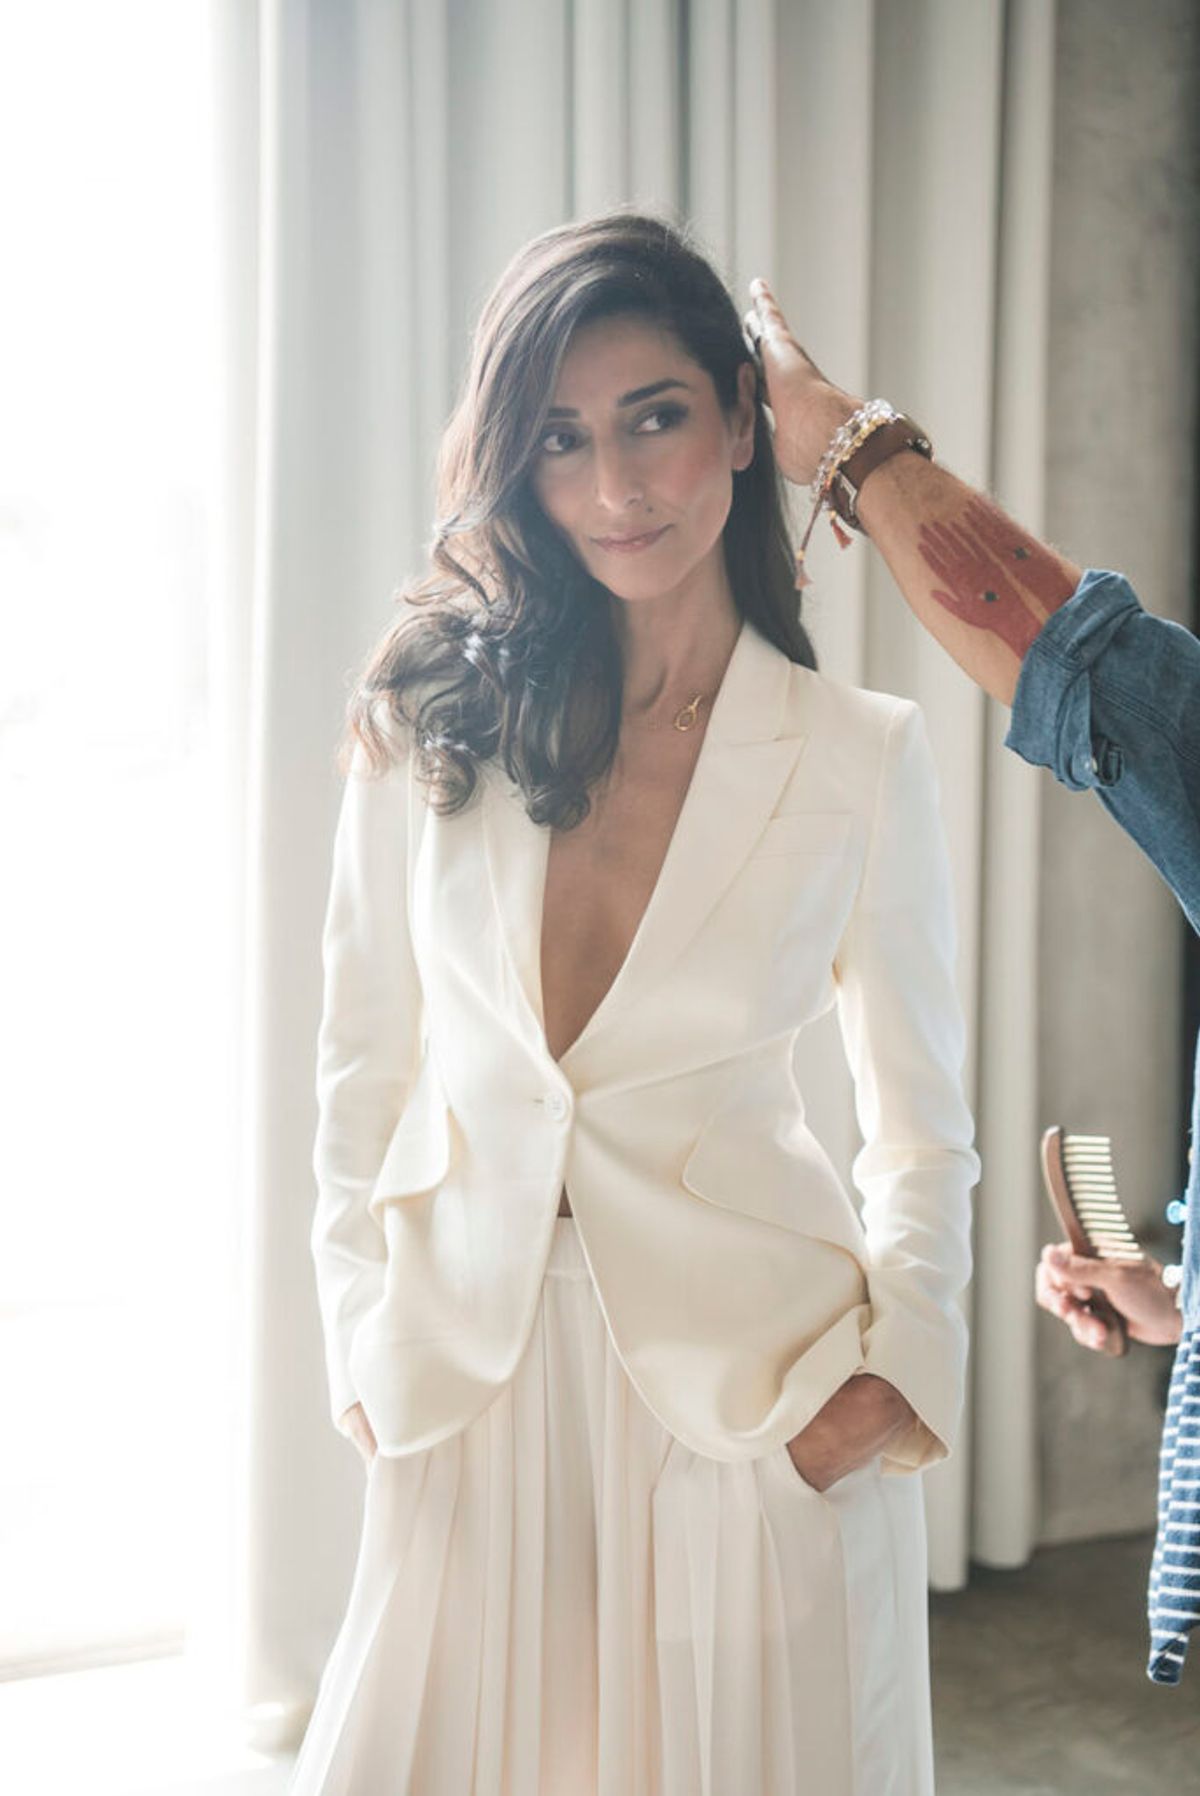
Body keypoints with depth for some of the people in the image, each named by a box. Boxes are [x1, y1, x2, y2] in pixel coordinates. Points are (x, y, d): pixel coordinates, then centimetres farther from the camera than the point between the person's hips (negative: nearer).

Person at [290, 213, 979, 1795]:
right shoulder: (428, 721, -1)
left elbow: (924, 1127, 4)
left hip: (752, 1386, -1)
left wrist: (900, 1369, -7)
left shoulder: (864, 756, -4)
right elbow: (364, 1057, 5)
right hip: (477, 1382, 1)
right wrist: (365, 1342, 1)